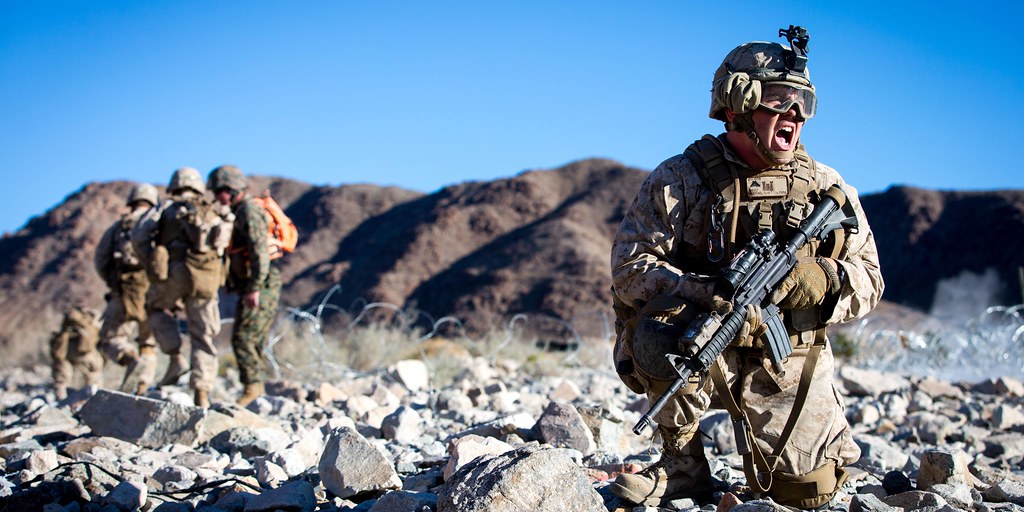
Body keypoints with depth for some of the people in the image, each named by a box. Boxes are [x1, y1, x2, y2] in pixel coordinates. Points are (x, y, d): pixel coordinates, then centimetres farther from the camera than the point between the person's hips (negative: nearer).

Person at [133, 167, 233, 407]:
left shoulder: (167, 209, 14)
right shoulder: (215, 213, 23)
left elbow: (139, 235, 3)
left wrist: (152, 264, 9)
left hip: (174, 273, -1)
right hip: (206, 278, 1)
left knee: (157, 308, 29)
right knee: (203, 336, 10)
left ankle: (176, 358, 11)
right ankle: (202, 392, -2)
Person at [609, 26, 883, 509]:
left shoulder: (827, 188, 2)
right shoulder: (680, 179, -7)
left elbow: (868, 278, 3)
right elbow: (631, 266, -15)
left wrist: (825, 279, -22)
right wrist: (711, 298, -32)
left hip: (785, 369, 3)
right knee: (666, 320, -35)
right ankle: (683, 465, -14)